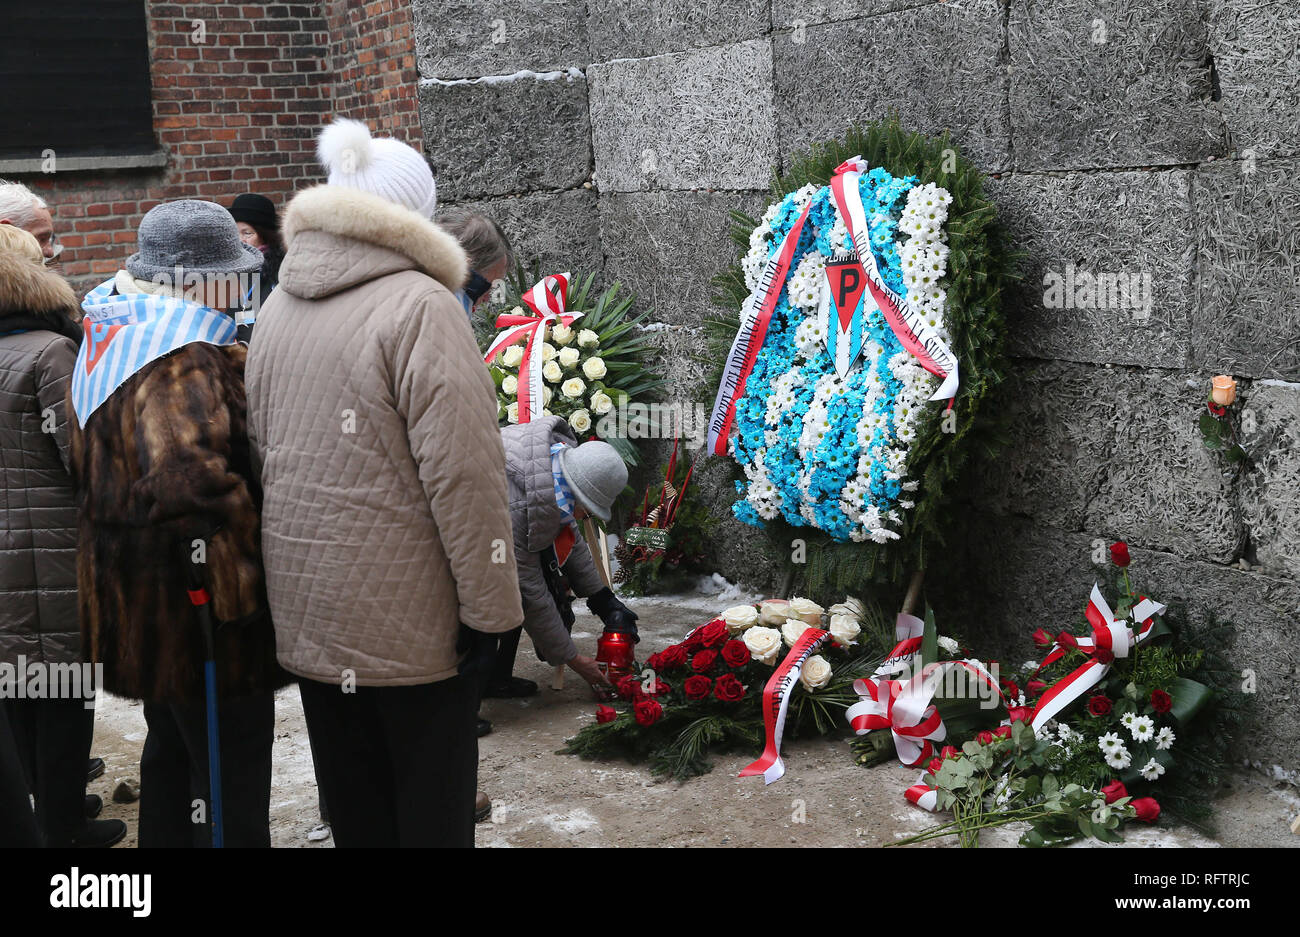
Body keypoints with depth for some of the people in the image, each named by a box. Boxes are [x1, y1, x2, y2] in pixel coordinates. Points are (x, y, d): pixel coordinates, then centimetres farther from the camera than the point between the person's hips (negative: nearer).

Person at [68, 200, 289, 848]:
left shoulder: (110, 335, 10)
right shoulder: (182, 357, -23)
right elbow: (187, 478, -36)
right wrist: (237, 576, -25)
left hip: (135, 592, 10)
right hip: (190, 595, -10)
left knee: (172, 749, 25)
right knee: (231, 773, 1)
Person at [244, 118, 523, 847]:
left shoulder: (280, 307, 9)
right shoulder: (419, 305, -15)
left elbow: (269, 454, 13)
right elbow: (463, 472, -20)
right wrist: (489, 604, -14)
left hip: (305, 607, 7)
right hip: (408, 610, -6)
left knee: (354, 806, 17)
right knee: (431, 810, 7)